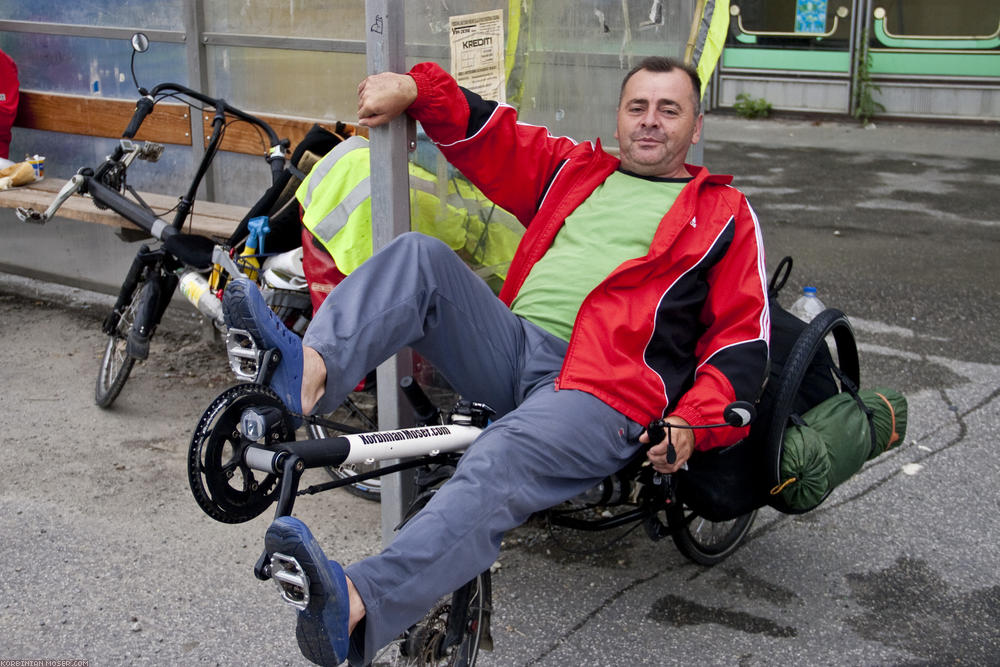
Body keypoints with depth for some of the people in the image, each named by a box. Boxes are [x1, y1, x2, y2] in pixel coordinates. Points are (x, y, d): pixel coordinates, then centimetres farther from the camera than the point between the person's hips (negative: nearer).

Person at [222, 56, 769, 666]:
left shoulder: (724, 213, 14)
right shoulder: (574, 168, 27)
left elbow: (743, 342, 6)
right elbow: (481, 134, 27)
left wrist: (693, 423, -10)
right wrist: (414, 88, 7)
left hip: (602, 389, -5)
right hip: (514, 347, 6)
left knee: (493, 470, -34)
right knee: (421, 256, -15)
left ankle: (355, 606, -53)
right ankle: (310, 371, -38)